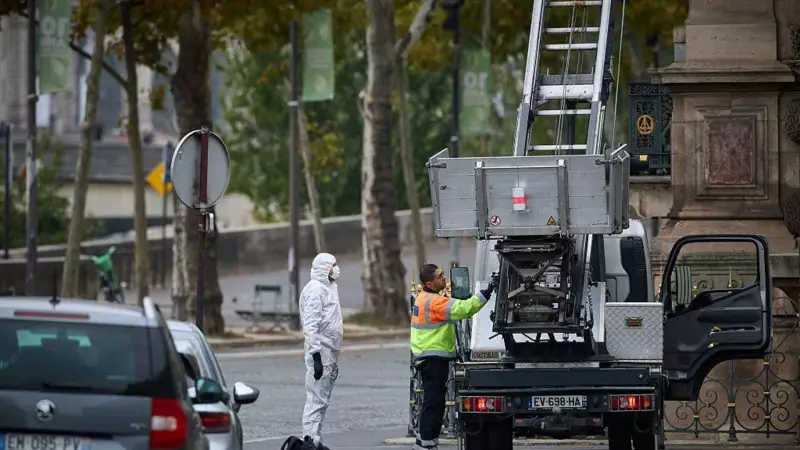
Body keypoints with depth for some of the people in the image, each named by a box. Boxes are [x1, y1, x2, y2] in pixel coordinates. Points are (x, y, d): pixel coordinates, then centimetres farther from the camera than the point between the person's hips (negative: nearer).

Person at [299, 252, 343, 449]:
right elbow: (311, 325, -19)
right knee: (316, 399, -10)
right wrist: (316, 355, -25)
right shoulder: (315, 289, -12)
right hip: (320, 352, -10)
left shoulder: (328, 288, 19)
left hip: (330, 352, 10)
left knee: (322, 399, 12)